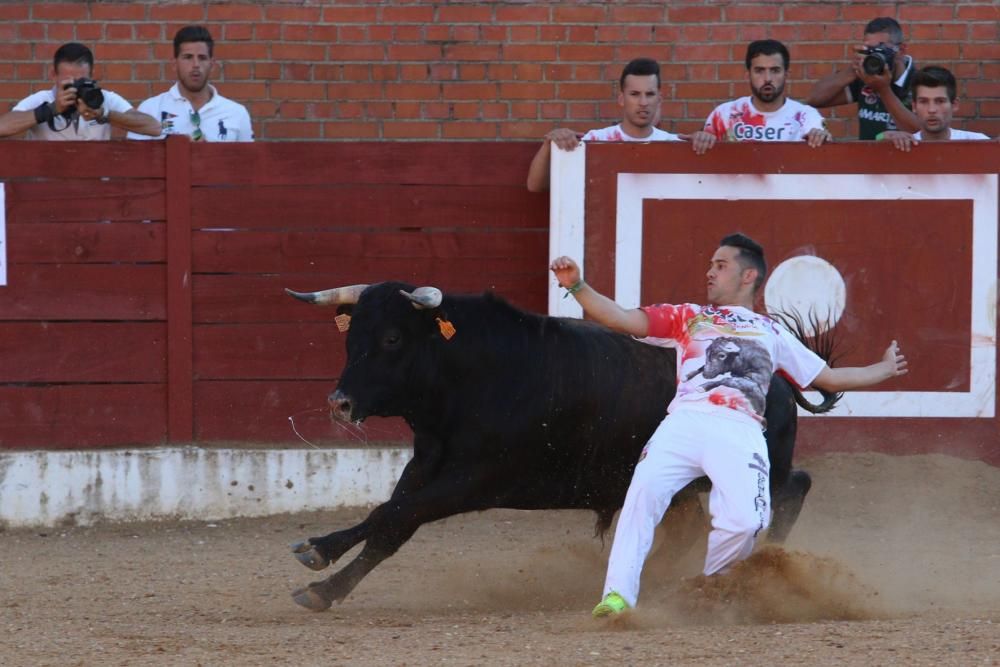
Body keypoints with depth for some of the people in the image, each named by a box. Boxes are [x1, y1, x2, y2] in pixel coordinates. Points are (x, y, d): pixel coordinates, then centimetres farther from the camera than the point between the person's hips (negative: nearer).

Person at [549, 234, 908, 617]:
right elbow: (623, 320, 19)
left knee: (745, 519, -25)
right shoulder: (688, 317, 30)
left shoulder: (773, 334, 31)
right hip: (686, 421, 0)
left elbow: (829, 378, 35)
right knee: (644, 489, -28)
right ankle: (618, 596, -30)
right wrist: (577, 287, 6)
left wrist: (884, 370, 37)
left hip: (740, 431, 0)